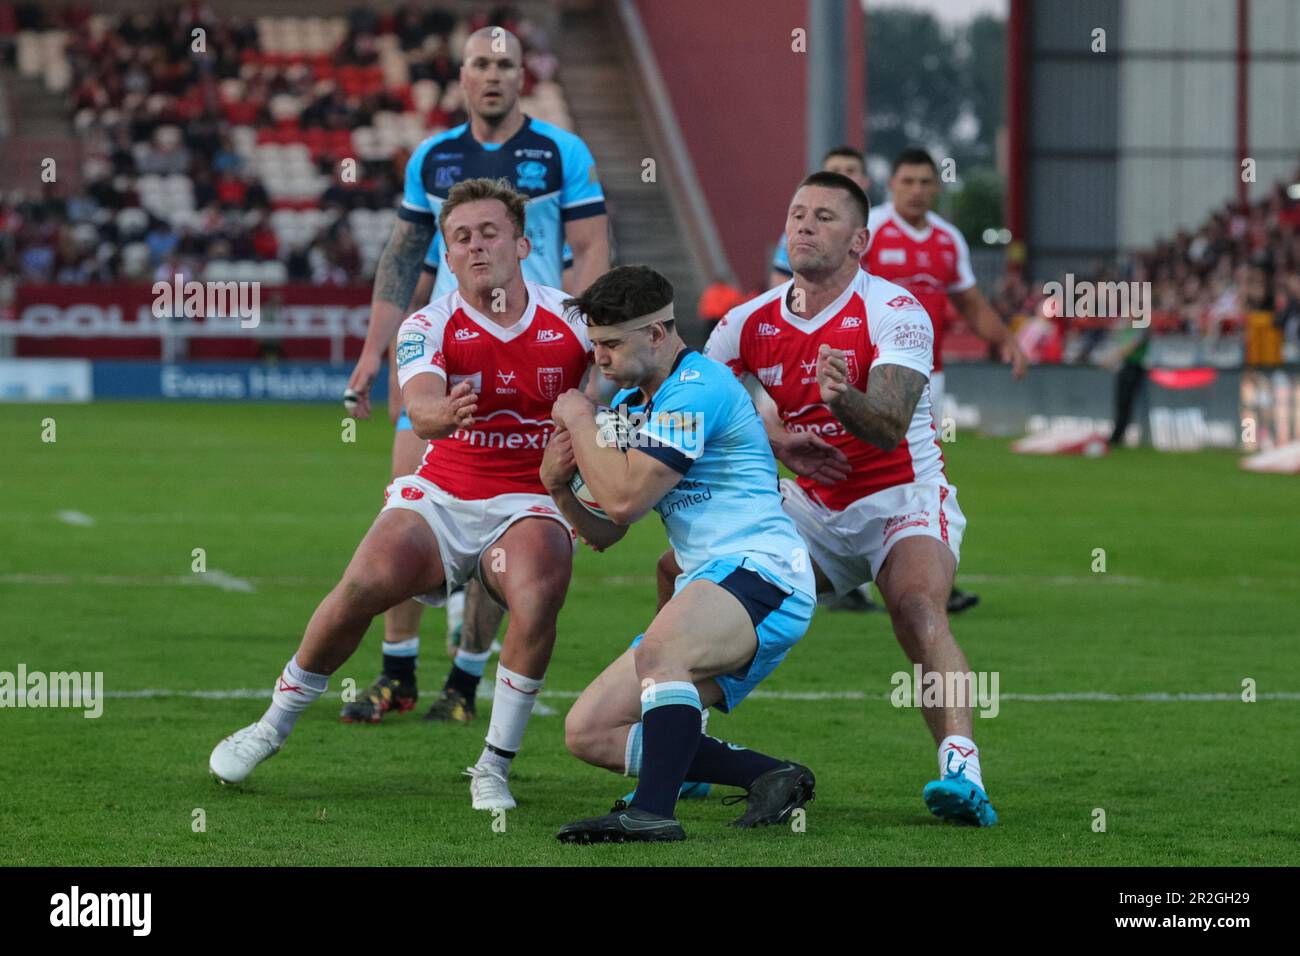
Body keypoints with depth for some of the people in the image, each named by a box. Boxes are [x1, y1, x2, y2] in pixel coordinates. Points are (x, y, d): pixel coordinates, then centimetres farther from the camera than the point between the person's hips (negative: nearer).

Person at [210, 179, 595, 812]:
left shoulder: (572, 319, -4)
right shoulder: (429, 326, -7)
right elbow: (419, 404, -26)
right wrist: (444, 413, -52)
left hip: (530, 505, 0)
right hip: (440, 494, 0)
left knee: (537, 594, -33)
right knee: (365, 585, -25)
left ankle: (495, 768, -17)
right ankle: (273, 725, 0)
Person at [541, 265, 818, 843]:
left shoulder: (695, 392, -12)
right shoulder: (630, 402, 19)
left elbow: (624, 499, -18)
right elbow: (605, 533, 22)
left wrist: (580, 422, -4)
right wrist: (558, 489, 1)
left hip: (762, 574, -11)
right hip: (708, 591, 11)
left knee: (659, 652, -40)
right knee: (588, 732, 2)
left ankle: (654, 811, -46)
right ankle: (771, 779, 1)